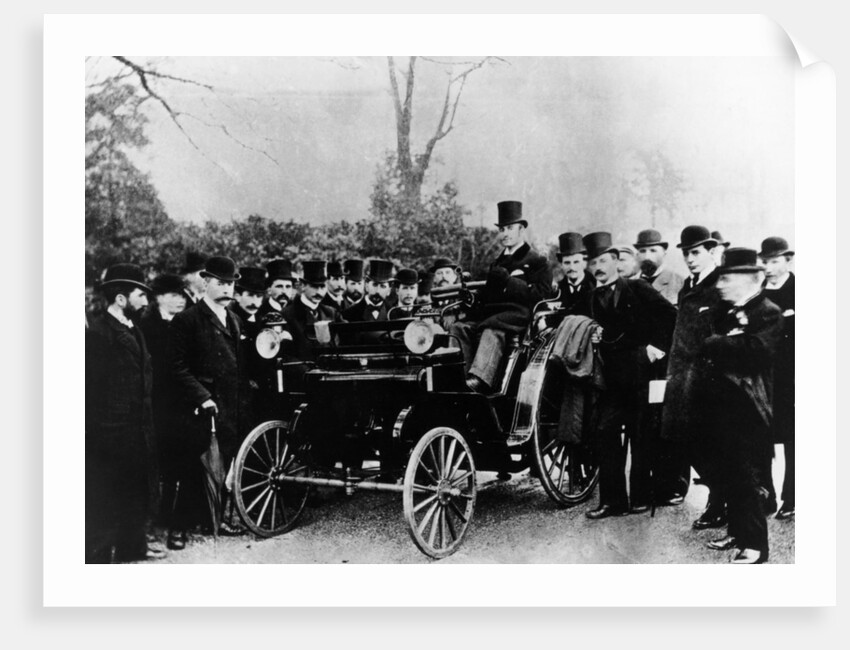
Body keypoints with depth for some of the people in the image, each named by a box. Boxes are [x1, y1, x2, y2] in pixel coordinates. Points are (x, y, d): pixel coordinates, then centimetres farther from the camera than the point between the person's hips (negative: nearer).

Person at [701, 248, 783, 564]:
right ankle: (738, 531, 29)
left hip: (748, 409, -7)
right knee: (729, 475, 15)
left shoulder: (769, 313, -9)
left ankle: (755, 544, 7)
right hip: (722, 405, 8)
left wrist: (713, 344, -16)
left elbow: (752, 351, -25)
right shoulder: (726, 310, 14)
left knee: (750, 478, -2)